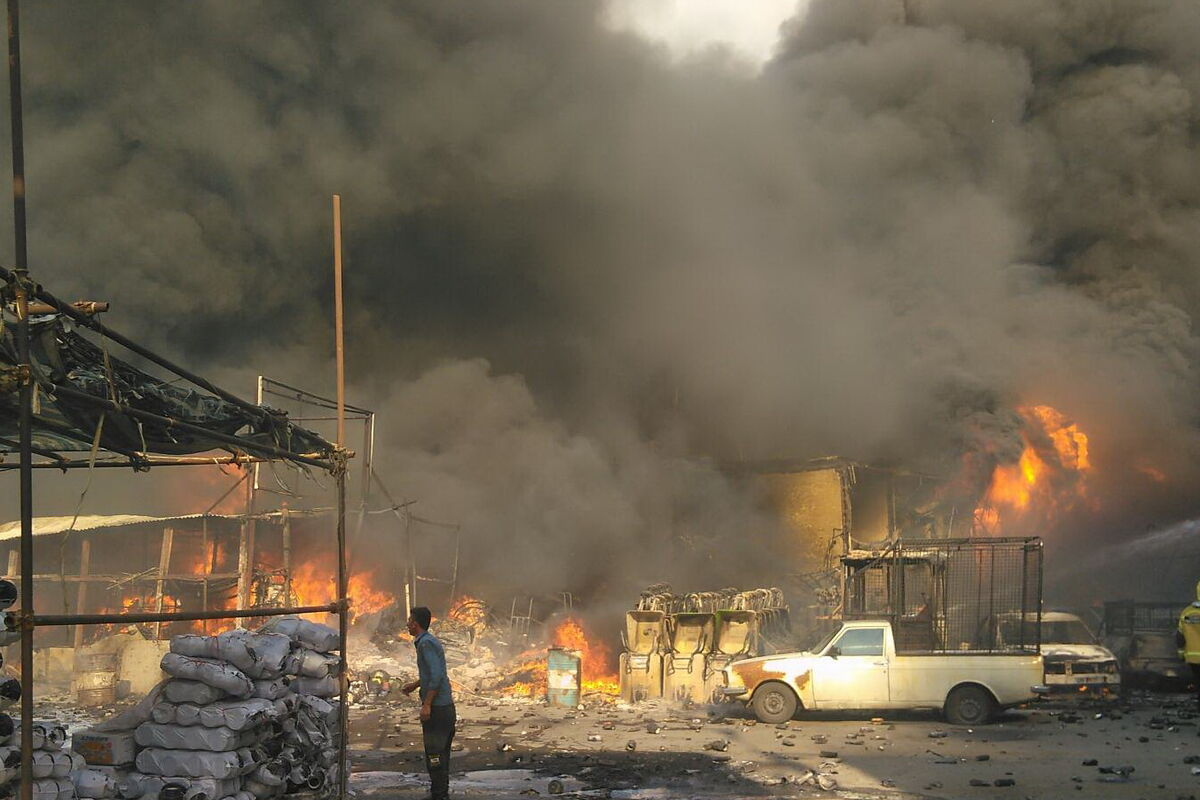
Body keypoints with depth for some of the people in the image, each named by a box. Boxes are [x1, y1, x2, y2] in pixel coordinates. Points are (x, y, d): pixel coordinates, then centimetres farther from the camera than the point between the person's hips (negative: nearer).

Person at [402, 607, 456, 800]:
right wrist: (415, 685, 30)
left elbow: (436, 676, -24)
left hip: (436, 709, -10)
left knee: (434, 754, -5)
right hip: (444, 706, 10)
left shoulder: (426, 644, -16)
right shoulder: (429, 641, 14)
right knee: (441, 752, 15)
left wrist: (426, 704, -23)